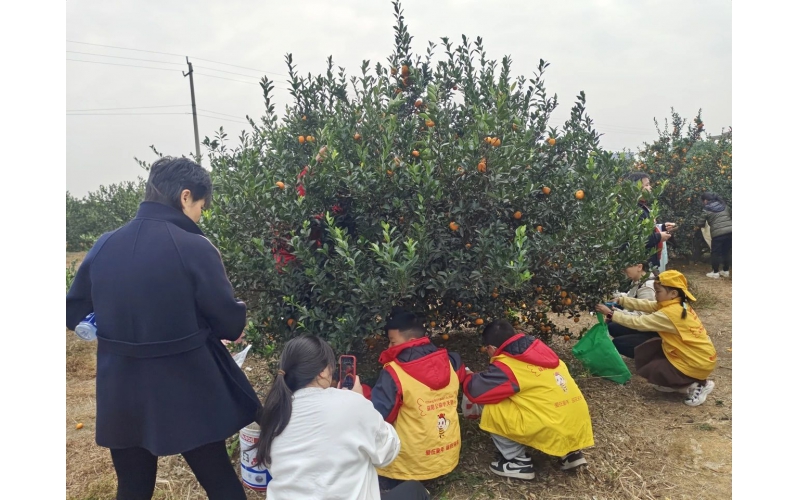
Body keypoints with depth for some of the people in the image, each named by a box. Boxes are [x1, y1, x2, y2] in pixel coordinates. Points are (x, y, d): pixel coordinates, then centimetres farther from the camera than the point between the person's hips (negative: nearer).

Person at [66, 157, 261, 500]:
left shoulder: (104, 246, -2)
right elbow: (230, 322, -13)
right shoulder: (194, 248, -18)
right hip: (188, 393, -4)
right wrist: (235, 324, 9)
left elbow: (73, 313, 9)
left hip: (121, 394, 5)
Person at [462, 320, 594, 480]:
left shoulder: (506, 366, -10)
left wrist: (468, 376, 17)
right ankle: (570, 452, 24)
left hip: (556, 430, -8)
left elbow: (475, 391, -6)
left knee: (492, 410, -2)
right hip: (578, 425, 8)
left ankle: (518, 462, 8)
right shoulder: (540, 349, 11)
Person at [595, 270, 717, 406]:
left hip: (698, 363, -9)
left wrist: (610, 314, -19)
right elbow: (646, 305, 2)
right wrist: (620, 300, -6)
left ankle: (697, 385, 1)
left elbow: (638, 322, -24)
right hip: (699, 354, 9)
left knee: (648, 370, 1)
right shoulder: (678, 305, 2)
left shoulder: (669, 314, -25)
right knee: (644, 352, 8)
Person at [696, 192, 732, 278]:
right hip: (730, 231, 6)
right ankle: (726, 271, 24)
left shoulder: (706, 210, -2)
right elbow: (731, 216, 23)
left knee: (715, 253, 6)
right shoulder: (724, 205, 15)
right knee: (726, 252, 16)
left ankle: (715, 272, 11)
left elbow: (700, 223, 4)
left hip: (718, 233, -6)